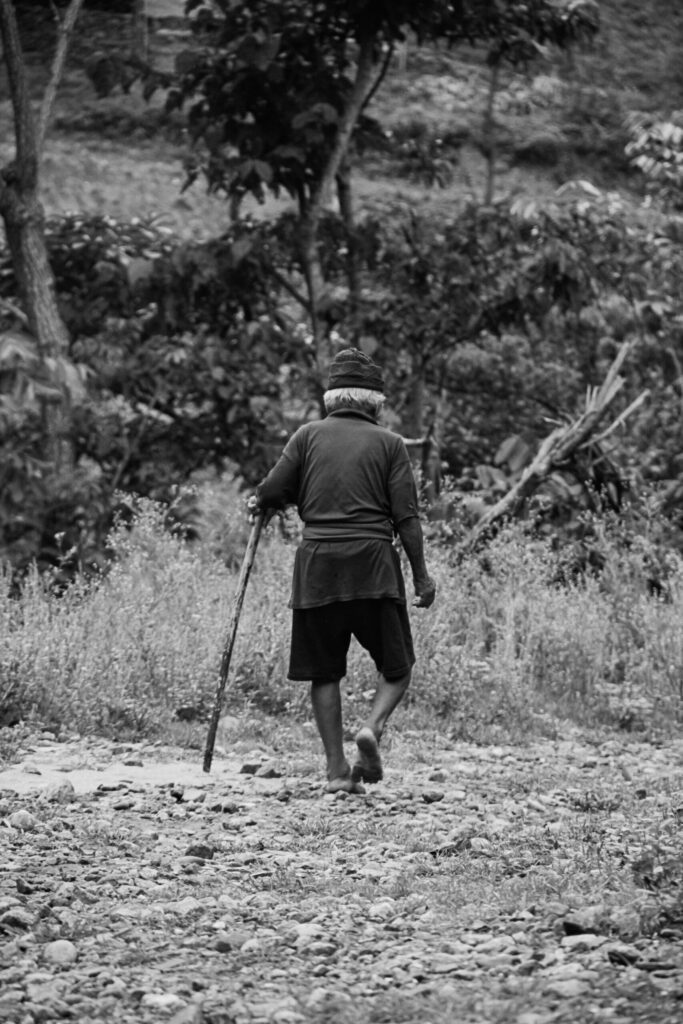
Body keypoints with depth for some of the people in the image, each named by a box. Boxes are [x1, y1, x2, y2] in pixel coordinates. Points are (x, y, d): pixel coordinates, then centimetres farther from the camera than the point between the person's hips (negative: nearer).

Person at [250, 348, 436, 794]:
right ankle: (373, 726, -18)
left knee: (324, 672, 9)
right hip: (373, 562, -2)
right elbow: (407, 516, -1)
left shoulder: (309, 436, 8)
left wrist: (262, 501, 26)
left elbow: (271, 494, 3)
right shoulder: (389, 444, 5)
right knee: (397, 668, 9)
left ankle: (337, 769, 4)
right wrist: (421, 574, 3)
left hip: (317, 562, 2)